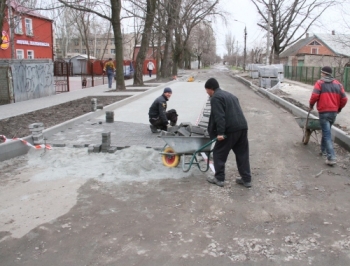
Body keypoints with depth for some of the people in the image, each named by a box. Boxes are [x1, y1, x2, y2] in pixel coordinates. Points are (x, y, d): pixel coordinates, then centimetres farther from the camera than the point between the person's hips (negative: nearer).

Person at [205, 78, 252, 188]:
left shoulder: (215, 98, -4)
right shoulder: (230, 95, 25)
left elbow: (219, 116, -16)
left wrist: (220, 132, -20)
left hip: (230, 129, -8)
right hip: (243, 126, 9)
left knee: (219, 153, 6)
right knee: (242, 154, 13)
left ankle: (219, 179, 11)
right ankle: (246, 179, 16)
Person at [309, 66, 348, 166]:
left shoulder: (320, 83, -5)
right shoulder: (337, 84, 10)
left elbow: (315, 96, -17)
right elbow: (344, 99, 6)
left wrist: (311, 105, 0)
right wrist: (339, 108, 21)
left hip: (323, 112, -5)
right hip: (334, 112, 6)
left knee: (327, 135, -7)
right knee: (326, 131, 24)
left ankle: (331, 158, -13)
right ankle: (324, 150, 34)